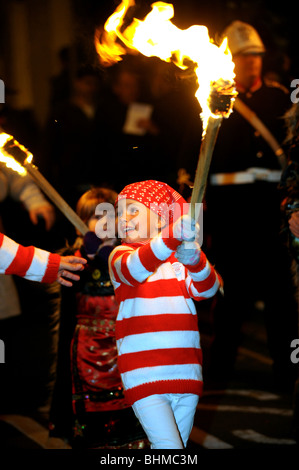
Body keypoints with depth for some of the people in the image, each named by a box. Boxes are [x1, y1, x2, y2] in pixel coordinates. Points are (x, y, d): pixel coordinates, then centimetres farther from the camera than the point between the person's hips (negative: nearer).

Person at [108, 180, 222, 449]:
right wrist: (172, 236, -41)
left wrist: (195, 262, -32)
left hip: (186, 374, 4)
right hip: (145, 375, -4)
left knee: (180, 444, 12)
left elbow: (207, 288, -9)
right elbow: (134, 270, -24)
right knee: (169, 447, -16)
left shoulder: (180, 256, 10)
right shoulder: (121, 255, 1)